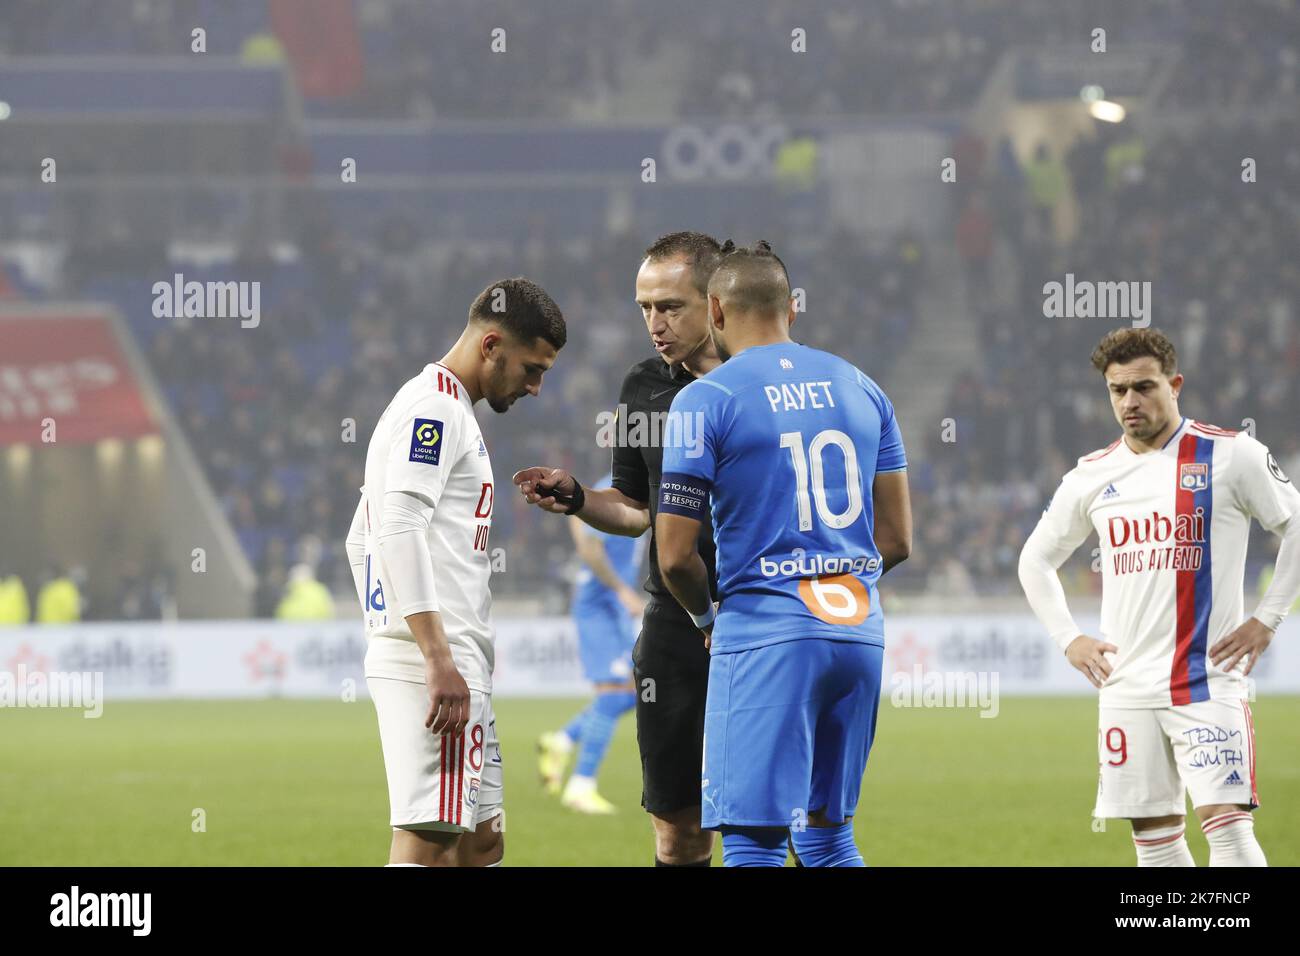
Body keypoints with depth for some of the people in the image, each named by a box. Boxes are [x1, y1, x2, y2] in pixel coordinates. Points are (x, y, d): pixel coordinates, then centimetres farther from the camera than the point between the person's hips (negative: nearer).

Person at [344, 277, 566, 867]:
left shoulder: (434, 407, 24)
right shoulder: (436, 407, -9)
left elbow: (363, 540, 29)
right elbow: (399, 530, -22)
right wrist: (438, 658, -26)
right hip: (437, 667, -11)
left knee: (482, 843, 10)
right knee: (428, 845, -15)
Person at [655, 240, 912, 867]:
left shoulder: (706, 400, -5)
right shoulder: (860, 390, 12)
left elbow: (675, 555, -7)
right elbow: (896, 538, 14)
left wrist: (707, 616, 12)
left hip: (765, 633, -6)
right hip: (861, 628, 6)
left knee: (755, 840, -6)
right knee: (828, 834, 15)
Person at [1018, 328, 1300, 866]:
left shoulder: (1230, 455, -3)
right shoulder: (1092, 476, 9)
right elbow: (1036, 559, 22)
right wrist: (1067, 638, 11)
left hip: (1209, 679, -4)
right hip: (1126, 688, 4)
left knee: (1226, 823, -16)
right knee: (1153, 836, 5)